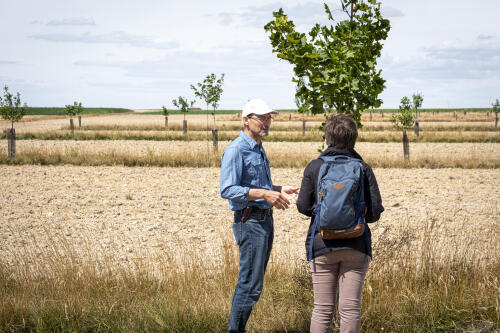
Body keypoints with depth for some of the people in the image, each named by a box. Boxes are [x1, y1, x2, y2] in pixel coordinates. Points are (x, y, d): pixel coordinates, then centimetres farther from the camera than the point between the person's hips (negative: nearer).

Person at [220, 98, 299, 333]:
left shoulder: (258, 149, 18)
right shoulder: (236, 150, -13)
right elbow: (228, 190, -21)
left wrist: (279, 190, 13)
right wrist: (265, 194, -25)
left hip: (265, 220, 10)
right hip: (249, 220, -9)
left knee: (251, 281, 12)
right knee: (251, 283, -10)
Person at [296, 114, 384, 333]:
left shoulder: (314, 167, -1)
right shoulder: (363, 168, 0)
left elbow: (303, 206, -1)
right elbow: (375, 212, -2)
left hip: (322, 244, 0)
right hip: (356, 244, 0)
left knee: (323, 309, 6)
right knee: (351, 308, 2)